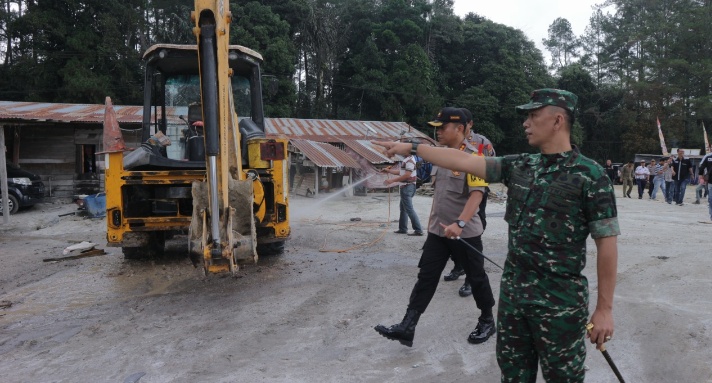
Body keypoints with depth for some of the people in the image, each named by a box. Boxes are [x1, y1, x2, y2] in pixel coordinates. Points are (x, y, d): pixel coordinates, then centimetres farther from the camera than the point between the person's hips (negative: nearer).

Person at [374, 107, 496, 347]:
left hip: (465, 232, -7)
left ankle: (487, 321, 31)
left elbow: (477, 193, -24)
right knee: (426, 277, 4)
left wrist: (459, 224, -34)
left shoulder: (472, 157, -15)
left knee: (476, 277, 10)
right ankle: (407, 327, 4)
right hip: (438, 231, 7)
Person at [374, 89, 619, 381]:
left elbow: (607, 242, -11)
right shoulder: (519, 166, 5)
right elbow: (463, 161, 7)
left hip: (559, 302, -5)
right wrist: (411, 147, 7)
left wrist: (604, 308, -11)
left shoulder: (589, 175, -11)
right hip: (513, 292, 6)